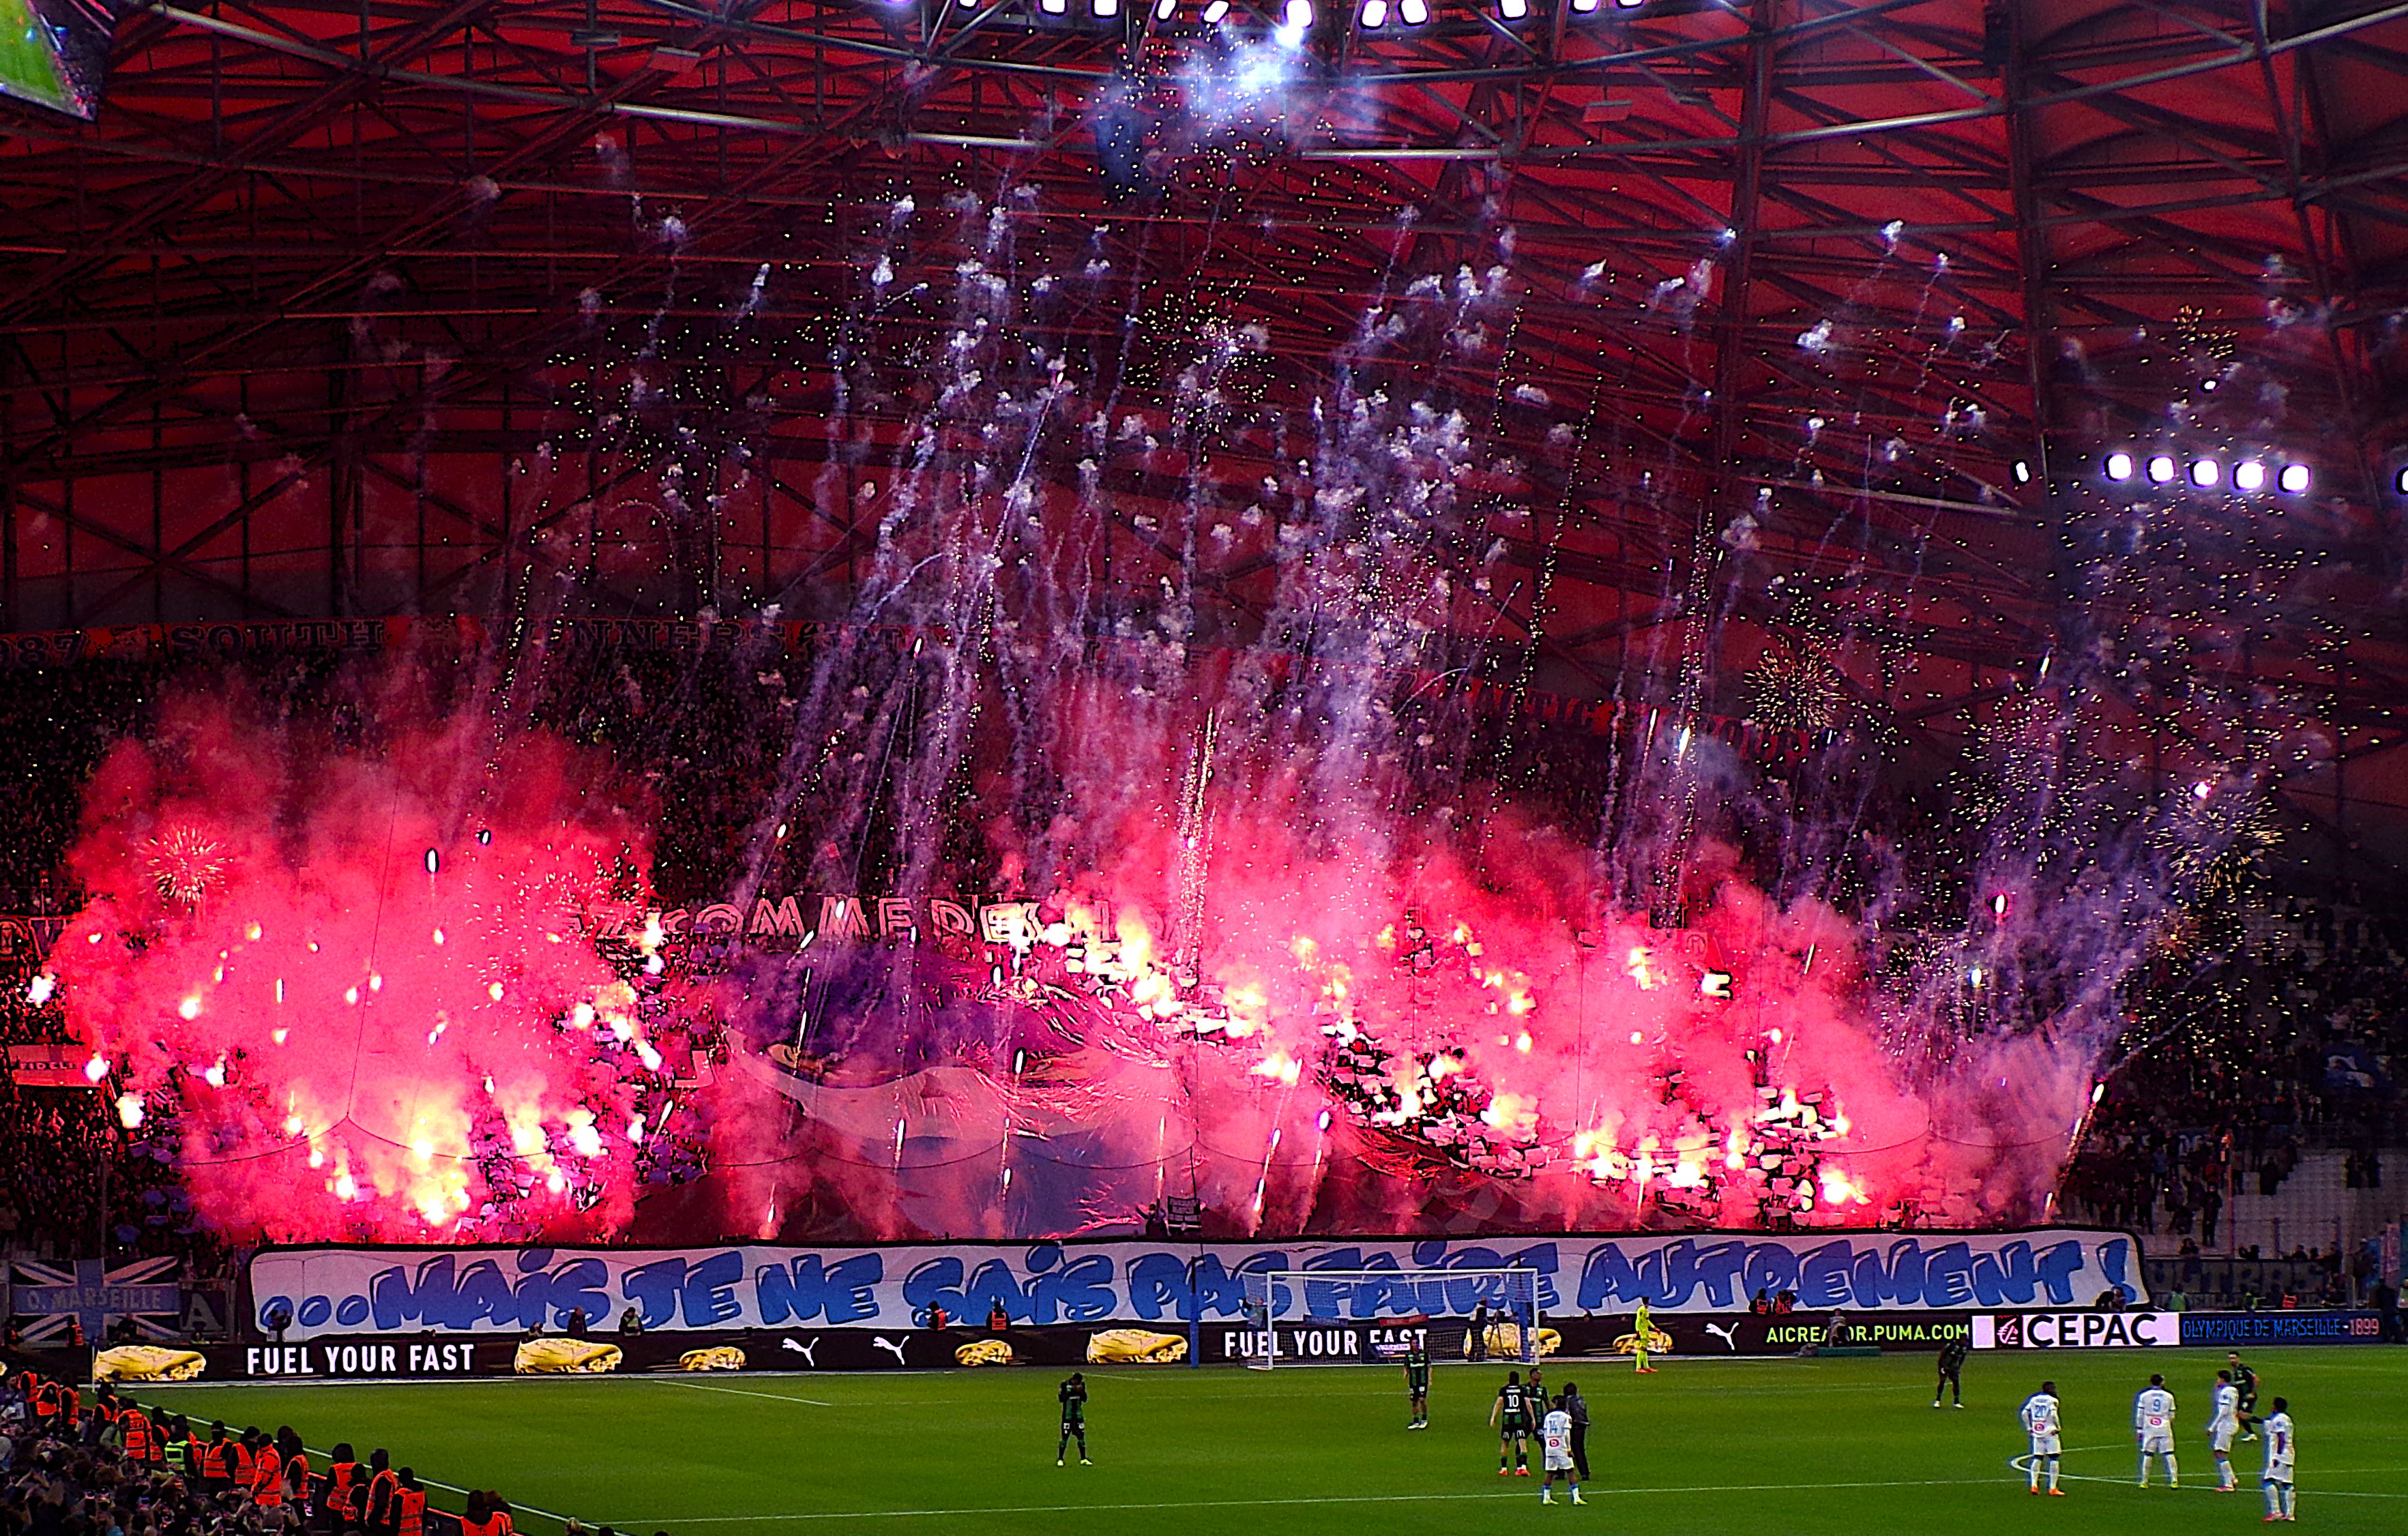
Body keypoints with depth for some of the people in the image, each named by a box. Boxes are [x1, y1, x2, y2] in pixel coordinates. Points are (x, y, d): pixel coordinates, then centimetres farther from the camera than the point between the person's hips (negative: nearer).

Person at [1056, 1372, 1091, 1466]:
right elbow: (1061, 1398, -14)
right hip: (1068, 1416, -4)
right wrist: (1071, 1391, -23)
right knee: (1065, 1437, -3)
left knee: (1081, 1436, 3)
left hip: (1078, 1416, 4)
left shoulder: (1081, 1385, 3)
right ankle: (1060, 1459, 5)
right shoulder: (1065, 1385, -8)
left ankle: (1083, 1459, 10)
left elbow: (1085, 1399, 5)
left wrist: (1081, 1391, -13)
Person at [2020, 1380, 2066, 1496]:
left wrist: (2028, 1428, 14)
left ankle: (2034, 1485, 3)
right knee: (2054, 1459, -1)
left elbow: (2025, 1413, 7)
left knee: (2037, 1458, 11)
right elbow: (2053, 1415, -19)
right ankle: (2053, 1488, -5)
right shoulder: (2052, 1400, -7)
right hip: (2050, 1432, -5)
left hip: (2036, 1432, 5)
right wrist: (2058, 1427, -6)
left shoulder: (2034, 1399, 10)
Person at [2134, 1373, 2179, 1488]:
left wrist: (2139, 1430, 11)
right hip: (2165, 1430, 0)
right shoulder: (2169, 1396, 2)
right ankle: (2174, 1481, 0)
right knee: (2169, 1455, 3)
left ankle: (2144, 1481, 8)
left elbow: (2139, 1415, 3)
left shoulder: (2144, 1396, 1)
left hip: (2149, 1430, 0)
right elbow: (2172, 1416, 8)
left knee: (2147, 1455, 6)